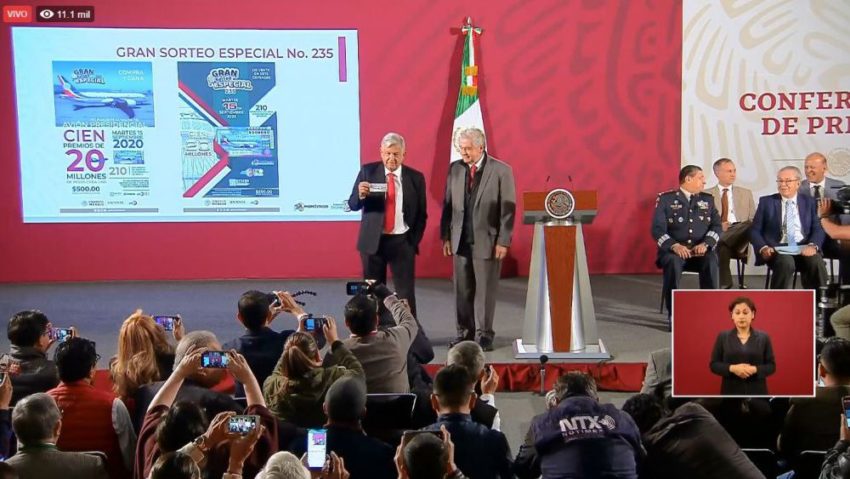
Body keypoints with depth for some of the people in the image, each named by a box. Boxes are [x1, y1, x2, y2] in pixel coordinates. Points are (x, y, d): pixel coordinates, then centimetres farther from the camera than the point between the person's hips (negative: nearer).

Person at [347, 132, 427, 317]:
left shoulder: (416, 177, 1)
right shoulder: (368, 171, -1)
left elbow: (421, 214, 7)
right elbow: (353, 205, -2)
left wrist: (414, 240, -1)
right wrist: (361, 195, -24)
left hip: (402, 241, 0)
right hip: (373, 240, 1)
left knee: (406, 292, 0)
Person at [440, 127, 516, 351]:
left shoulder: (501, 170, -5)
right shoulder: (455, 169, 6)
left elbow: (508, 209, -6)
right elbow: (448, 204, 9)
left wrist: (503, 241, -10)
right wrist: (446, 236, 4)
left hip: (487, 241, -3)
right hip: (461, 240, 4)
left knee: (486, 290, 3)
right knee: (462, 291, 7)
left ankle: (484, 335, 14)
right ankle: (465, 333, 18)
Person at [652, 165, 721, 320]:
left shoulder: (708, 199, 15)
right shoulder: (666, 199, 3)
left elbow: (716, 226, 6)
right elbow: (658, 229, -6)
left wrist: (705, 244, -14)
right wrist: (675, 246, -22)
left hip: (700, 249, 2)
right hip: (673, 249, -2)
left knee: (711, 261, -30)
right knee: (673, 262, -35)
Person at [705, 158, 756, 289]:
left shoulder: (746, 193, 22)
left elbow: (754, 220, 15)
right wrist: (718, 226, -14)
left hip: (739, 232, 2)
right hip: (716, 234, -2)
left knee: (750, 226, -34)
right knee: (722, 249, -38)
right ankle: (725, 286, -32)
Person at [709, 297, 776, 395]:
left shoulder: (763, 338, 3)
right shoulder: (722, 337, 3)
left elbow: (771, 366, 3)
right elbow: (714, 364, 1)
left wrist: (755, 369, -16)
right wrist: (732, 368, -16)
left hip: (756, 393, 0)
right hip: (731, 393, 0)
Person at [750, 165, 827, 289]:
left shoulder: (810, 202, 15)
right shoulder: (766, 202, 12)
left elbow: (818, 229, 5)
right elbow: (755, 230, 6)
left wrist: (812, 245, -18)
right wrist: (763, 247, -15)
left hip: (804, 249, 1)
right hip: (777, 249, -1)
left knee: (816, 262, -31)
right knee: (786, 263, -35)